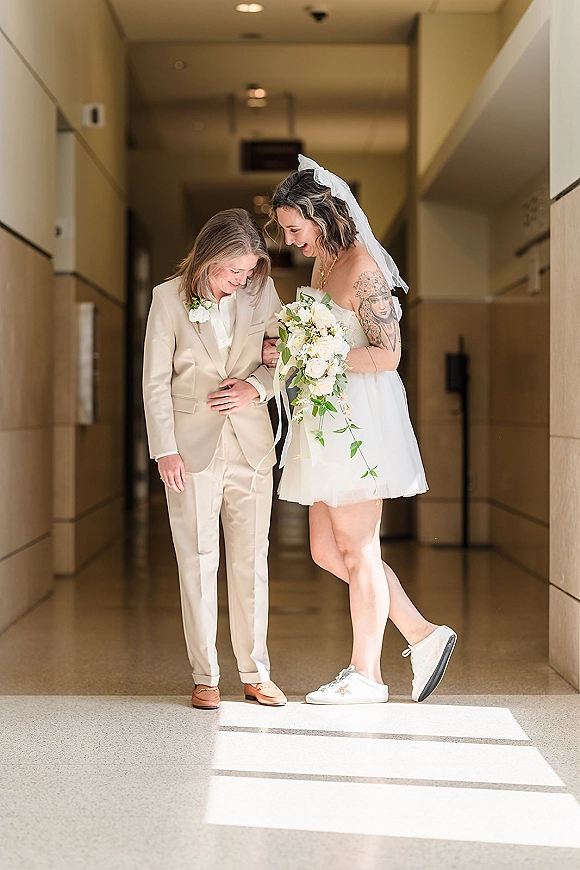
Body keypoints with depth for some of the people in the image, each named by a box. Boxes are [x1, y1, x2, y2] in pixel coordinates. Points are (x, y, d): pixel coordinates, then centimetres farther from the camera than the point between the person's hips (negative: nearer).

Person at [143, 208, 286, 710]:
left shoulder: (261, 291, 3)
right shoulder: (169, 298, -2)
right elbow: (155, 380, -2)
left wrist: (256, 386, -9)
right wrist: (165, 450, -7)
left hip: (251, 443, 2)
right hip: (193, 447, -2)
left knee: (252, 560, 6)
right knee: (198, 561, 1)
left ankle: (256, 674, 15)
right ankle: (205, 677, 10)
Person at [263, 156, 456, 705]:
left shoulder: (362, 267, -14)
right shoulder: (322, 264, 14)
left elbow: (386, 355, -18)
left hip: (361, 420, -10)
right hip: (328, 421, 10)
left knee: (357, 551, 0)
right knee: (327, 551, 11)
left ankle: (366, 675, 13)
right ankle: (423, 635, 17)